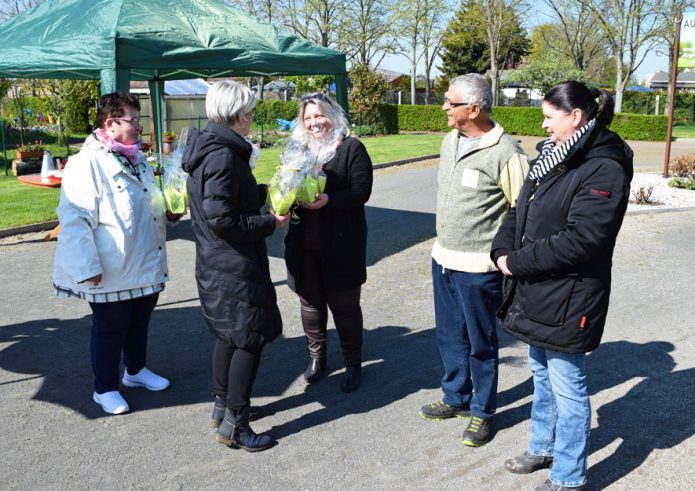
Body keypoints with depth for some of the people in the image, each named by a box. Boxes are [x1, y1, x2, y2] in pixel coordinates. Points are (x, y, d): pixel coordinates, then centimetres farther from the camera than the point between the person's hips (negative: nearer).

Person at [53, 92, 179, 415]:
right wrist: (87, 268, -24)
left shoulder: (137, 160, 10)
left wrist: (168, 211, 3)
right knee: (109, 331, 9)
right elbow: (73, 220, -21)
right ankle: (105, 389, 27)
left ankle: (135, 371, 43)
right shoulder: (87, 164, -18)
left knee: (139, 323, 22)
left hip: (147, 266, 8)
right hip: (112, 274, -8)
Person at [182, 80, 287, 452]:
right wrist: (271, 222, -17)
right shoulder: (224, 156, -21)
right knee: (251, 336, -1)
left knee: (228, 333, 20)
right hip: (235, 266, -10)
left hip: (216, 264, 10)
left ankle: (222, 406, 34)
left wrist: (263, 191, 11)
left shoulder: (209, 149, 10)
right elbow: (221, 219, -25)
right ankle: (233, 424, 8)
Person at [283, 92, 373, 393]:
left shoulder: (351, 148, -4)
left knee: (344, 304, 6)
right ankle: (316, 357, 33)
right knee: (310, 302, 14)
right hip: (304, 244, 5)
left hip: (340, 244, -4)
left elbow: (361, 191, -12)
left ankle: (353, 363, 23)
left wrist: (328, 200, -26)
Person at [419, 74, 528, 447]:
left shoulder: (504, 153, -19)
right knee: (449, 335, 20)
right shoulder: (450, 140, 6)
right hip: (443, 258, 8)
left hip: (478, 267, -7)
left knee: (481, 342, 8)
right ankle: (456, 397, 38)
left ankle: (482, 411, 26)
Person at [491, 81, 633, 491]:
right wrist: (504, 250, -5)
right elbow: (521, 210, 13)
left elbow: (579, 240, -25)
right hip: (536, 293, 9)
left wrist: (518, 263, -19)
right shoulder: (552, 158, 9)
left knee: (567, 388, 5)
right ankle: (543, 447, 43)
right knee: (543, 375, 23)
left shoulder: (605, 169, -18)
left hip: (566, 300, -9)